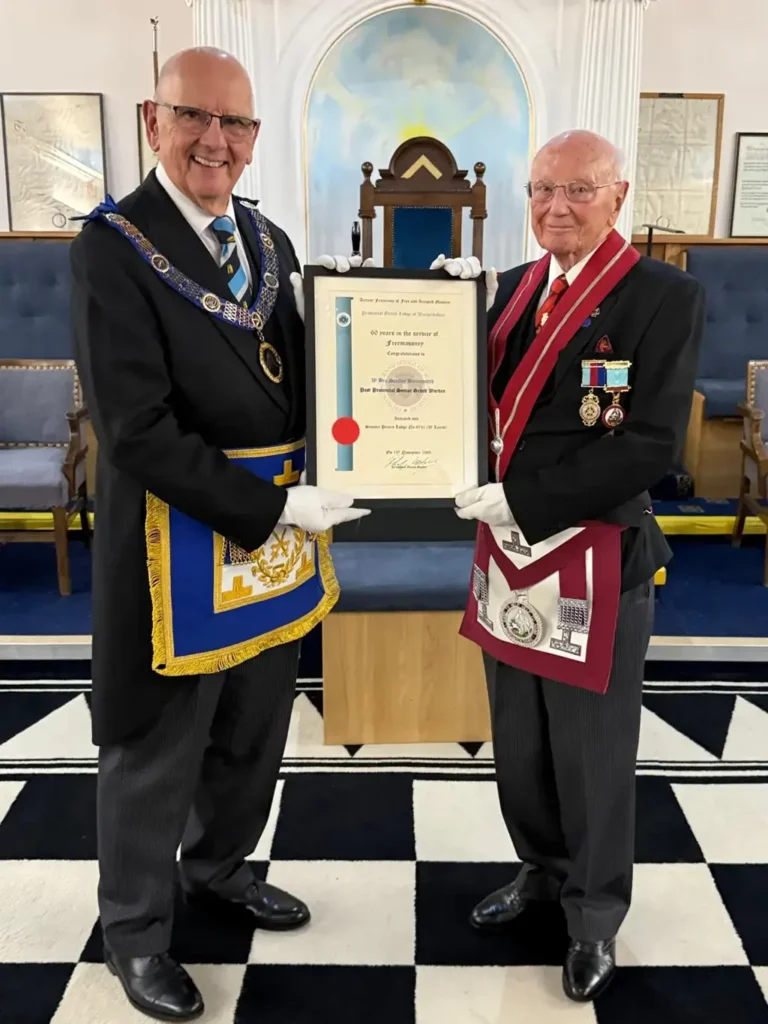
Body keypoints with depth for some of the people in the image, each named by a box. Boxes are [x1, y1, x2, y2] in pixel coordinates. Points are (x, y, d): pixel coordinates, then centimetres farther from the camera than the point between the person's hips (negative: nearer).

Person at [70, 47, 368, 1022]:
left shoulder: (269, 242, 8)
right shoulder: (112, 245, -12)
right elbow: (136, 428, -20)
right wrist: (273, 507, -22)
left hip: (279, 523, 7)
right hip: (177, 542, -6)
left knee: (253, 734, 22)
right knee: (156, 752, 12)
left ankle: (218, 868, 49)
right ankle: (133, 929, 36)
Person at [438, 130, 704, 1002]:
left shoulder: (665, 297, -10)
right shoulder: (511, 287, 7)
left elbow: (650, 446, -18)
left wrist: (523, 498, -20)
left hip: (597, 559, -5)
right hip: (508, 551, 6)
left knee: (593, 754, 11)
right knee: (518, 745, 20)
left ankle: (595, 914, 35)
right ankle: (542, 869, 45)